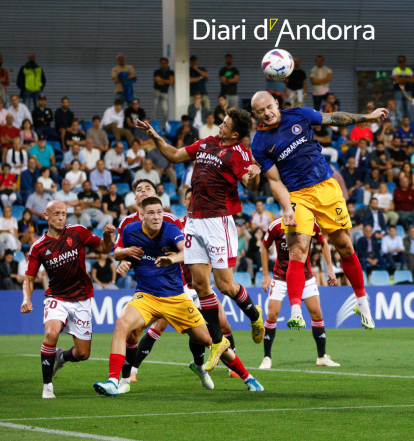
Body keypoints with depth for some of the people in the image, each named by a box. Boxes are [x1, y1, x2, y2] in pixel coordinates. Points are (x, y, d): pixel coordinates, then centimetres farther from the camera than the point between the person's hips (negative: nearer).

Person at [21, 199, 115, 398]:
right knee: (51, 333, -31)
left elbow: (104, 249, 6)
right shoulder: (39, 247, -4)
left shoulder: (78, 232, -2)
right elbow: (29, 278, 2)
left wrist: (107, 235, -16)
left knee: (82, 354, 1)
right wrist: (26, 298, -17)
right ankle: (47, 385, -16)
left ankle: (61, 356, 38)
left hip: (81, 300, 2)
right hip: (56, 298, -2)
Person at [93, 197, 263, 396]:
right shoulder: (130, 231, -3)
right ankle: (113, 381, -29)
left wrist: (173, 259, -53)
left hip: (175, 297, -1)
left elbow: (188, 250, -35)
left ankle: (246, 377, 22)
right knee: (122, 323, -29)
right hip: (145, 296, 1)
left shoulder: (171, 231, -13)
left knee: (208, 339, 1)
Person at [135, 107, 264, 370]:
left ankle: (254, 315, 23)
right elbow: (175, 156, 27)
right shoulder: (206, 144, 14)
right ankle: (217, 341, 11)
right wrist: (155, 136, 19)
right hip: (195, 220, 7)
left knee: (225, 285, -8)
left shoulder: (238, 152, -7)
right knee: (200, 283, 1)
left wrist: (254, 176, -41)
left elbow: (250, 185, -19)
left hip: (218, 221, -7)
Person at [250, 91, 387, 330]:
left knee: (346, 248, 7)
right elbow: (275, 181, -4)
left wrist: (367, 117, 20)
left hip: (327, 187, 2)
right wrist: (288, 209, -17)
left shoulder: (299, 115, 0)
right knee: (297, 253, -19)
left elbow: (333, 118, 14)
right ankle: (296, 312, -25)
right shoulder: (259, 145, -5)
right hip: (297, 196, -2)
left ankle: (362, 302, 24)